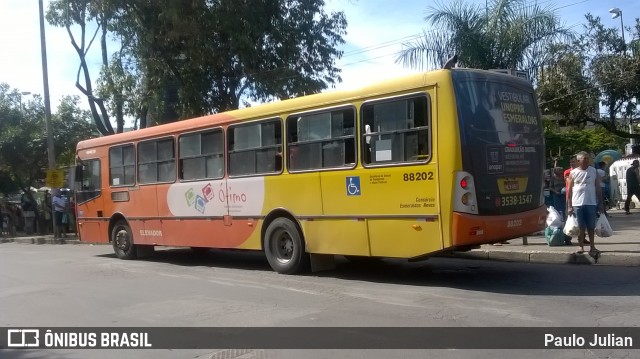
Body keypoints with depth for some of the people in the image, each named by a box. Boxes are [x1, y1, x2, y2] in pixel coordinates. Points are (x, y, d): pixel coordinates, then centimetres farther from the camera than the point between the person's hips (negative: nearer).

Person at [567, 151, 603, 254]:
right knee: (580, 227, 4)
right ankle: (580, 246, 11)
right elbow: (570, 189, 2)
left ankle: (592, 246, 15)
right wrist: (569, 206, -2)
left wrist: (600, 203, 3)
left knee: (591, 227, 7)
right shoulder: (573, 173, 1)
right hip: (577, 203, -1)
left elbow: (598, 188, 7)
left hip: (591, 203, 1)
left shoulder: (594, 171, 4)